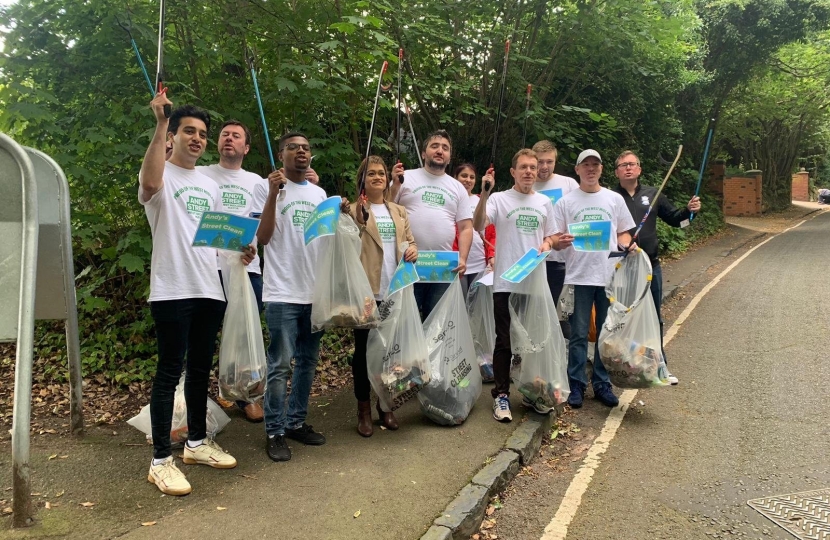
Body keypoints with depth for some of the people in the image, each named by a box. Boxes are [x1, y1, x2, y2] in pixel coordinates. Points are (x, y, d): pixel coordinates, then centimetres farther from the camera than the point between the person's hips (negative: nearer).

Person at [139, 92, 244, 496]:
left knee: (201, 368, 14)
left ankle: (197, 442, 28)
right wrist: (160, 124, -31)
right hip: (173, 290, -7)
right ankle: (161, 460, 5)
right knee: (170, 371, -4)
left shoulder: (210, 185, 17)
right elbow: (149, 184, -31)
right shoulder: (161, 174, -5)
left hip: (209, 289, 7)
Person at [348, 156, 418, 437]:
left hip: (395, 292, 5)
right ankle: (364, 410, 15)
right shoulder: (353, 210, -2)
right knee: (363, 349, 4)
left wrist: (413, 249, -3)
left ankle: (385, 406, 26)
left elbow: (409, 240, 19)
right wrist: (359, 223, -27)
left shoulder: (398, 211, 16)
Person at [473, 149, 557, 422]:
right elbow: (478, 226, -18)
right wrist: (484, 194, -29)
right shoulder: (499, 200, -3)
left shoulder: (545, 202, 12)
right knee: (504, 341, 0)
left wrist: (546, 244, -3)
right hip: (506, 283, -4)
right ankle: (501, 395, 11)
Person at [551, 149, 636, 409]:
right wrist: (559, 242, -22)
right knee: (579, 334, 1)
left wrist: (628, 244, -7)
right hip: (579, 276, -2)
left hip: (610, 275, 2)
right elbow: (555, 241, 1)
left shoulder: (615, 199, 10)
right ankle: (576, 385, 12)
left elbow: (622, 232, 14)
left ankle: (602, 384, 21)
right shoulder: (566, 202, 4)